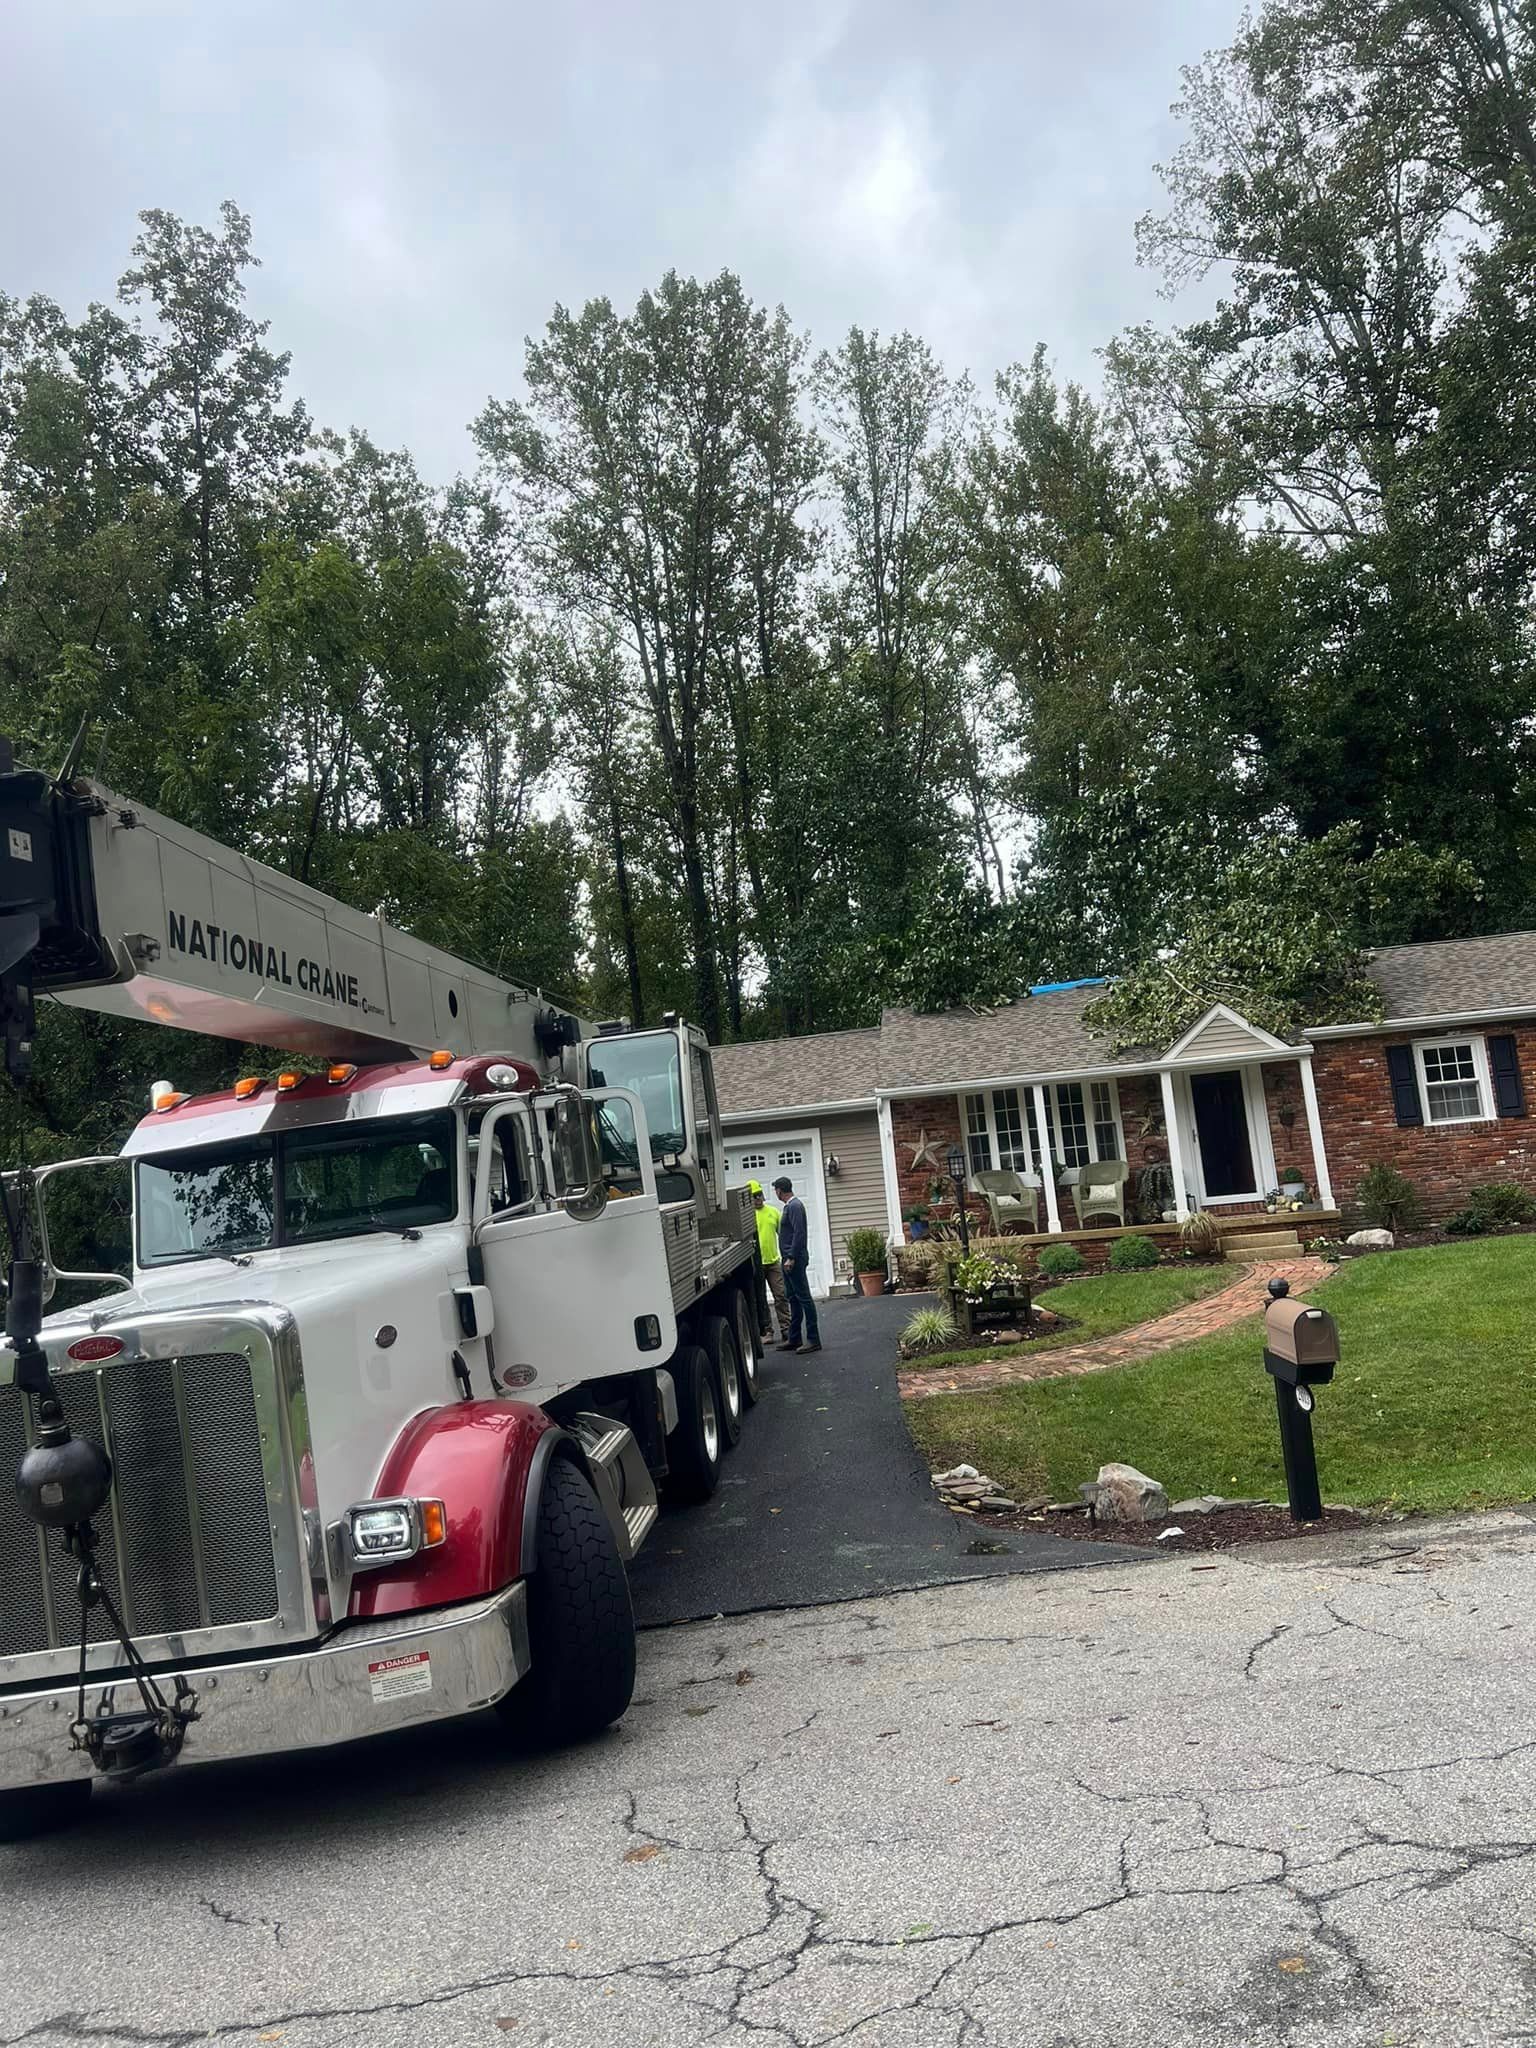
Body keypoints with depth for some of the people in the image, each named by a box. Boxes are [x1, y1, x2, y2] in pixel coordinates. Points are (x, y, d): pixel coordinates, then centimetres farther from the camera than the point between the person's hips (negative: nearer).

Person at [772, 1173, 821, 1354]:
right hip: (788, 1259, 10)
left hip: (795, 1259, -10)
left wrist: (791, 1258, -22)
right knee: (793, 1299, 13)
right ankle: (794, 1339, 18)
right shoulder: (788, 1206, 17)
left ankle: (814, 1340, -7)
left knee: (803, 1297, -8)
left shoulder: (794, 1206, -14)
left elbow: (799, 1233, -21)